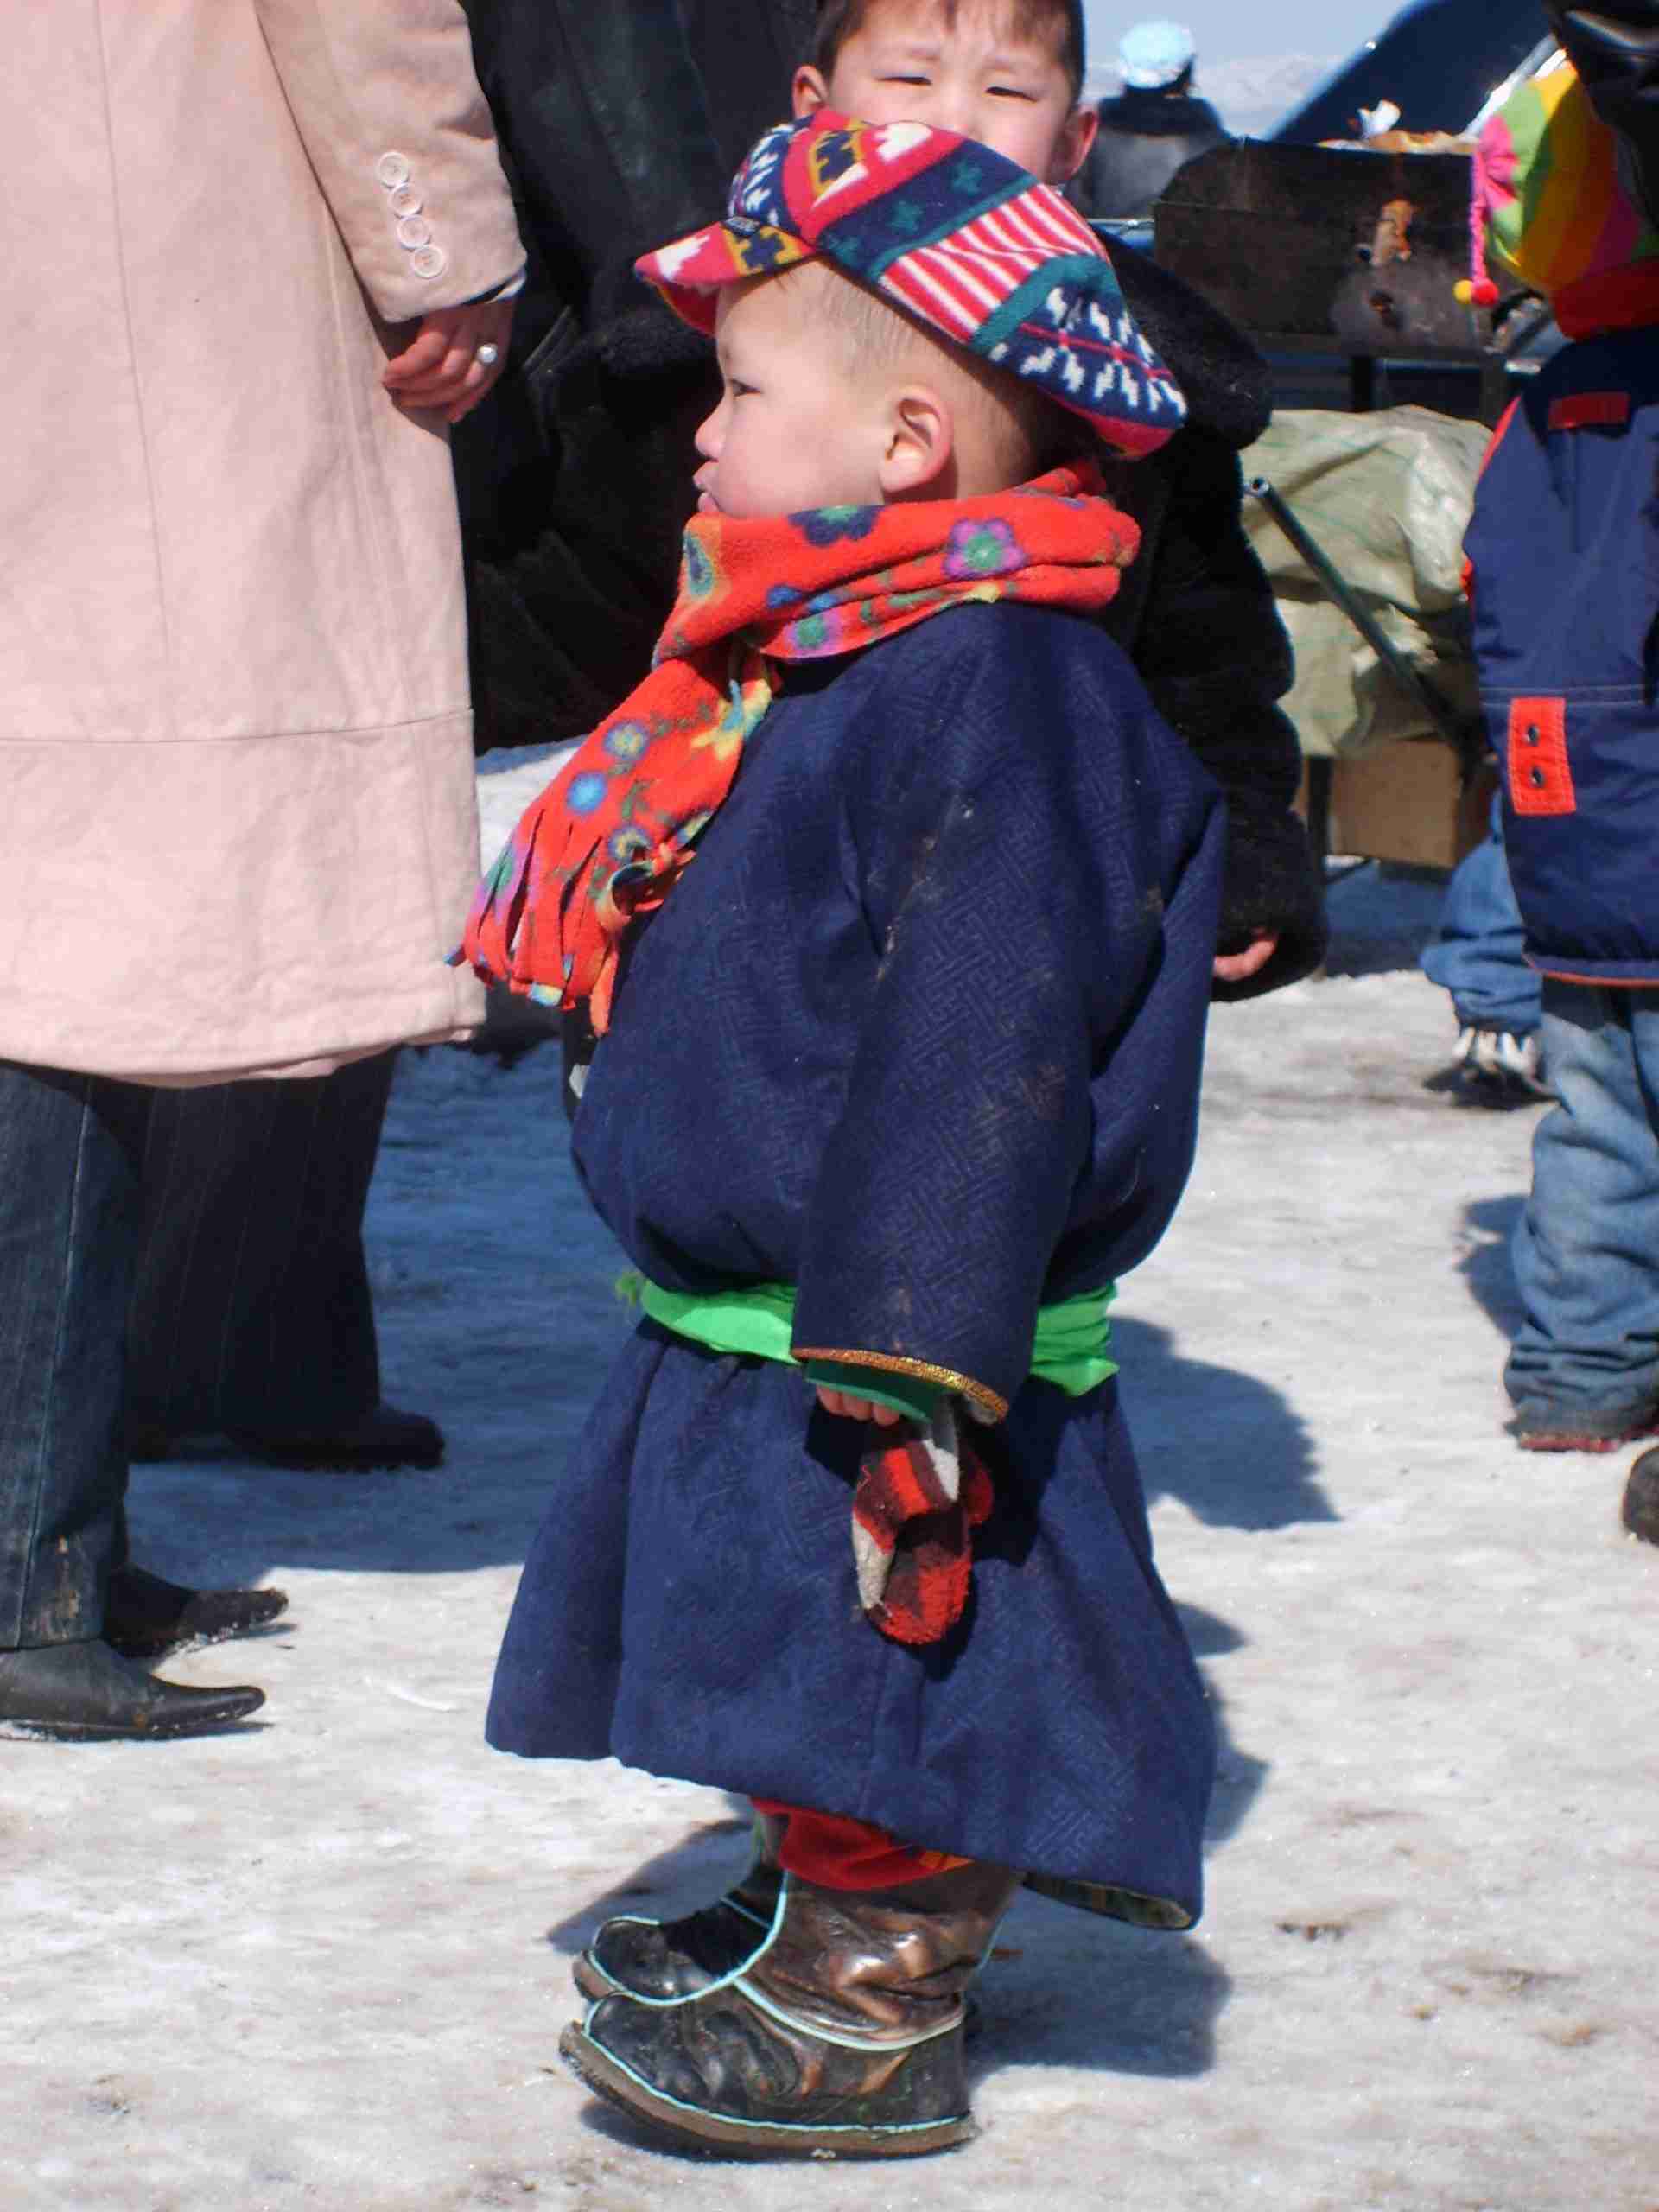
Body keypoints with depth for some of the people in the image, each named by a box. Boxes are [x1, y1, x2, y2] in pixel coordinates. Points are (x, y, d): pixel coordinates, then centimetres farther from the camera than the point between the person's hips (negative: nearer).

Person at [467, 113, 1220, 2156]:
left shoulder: (997, 688, -22)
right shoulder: (825, 662, 12)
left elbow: (981, 1050, -27)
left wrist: (908, 1374, -28)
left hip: (869, 1354, -10)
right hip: (735, 1333, 10)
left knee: (873, 1672, -1)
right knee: (793, 1688, 20)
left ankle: (862, 2024, 9)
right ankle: (827, 1926, 35)